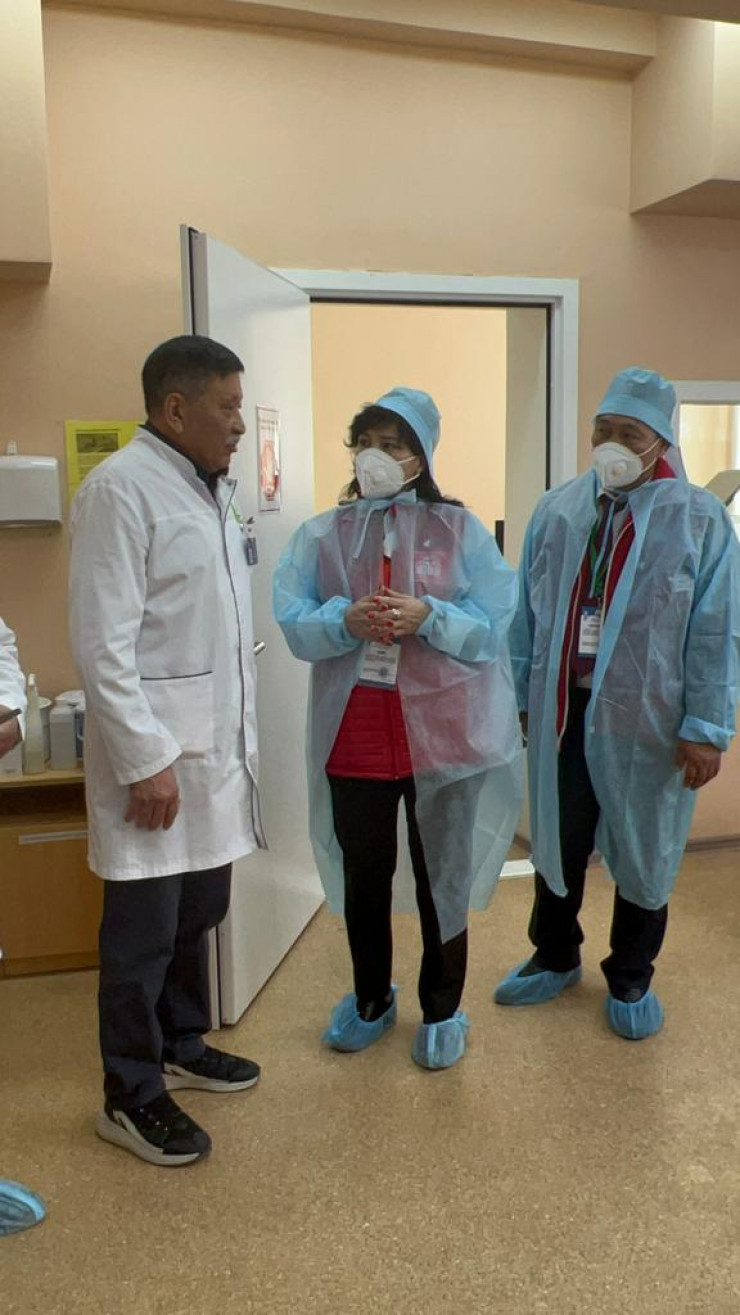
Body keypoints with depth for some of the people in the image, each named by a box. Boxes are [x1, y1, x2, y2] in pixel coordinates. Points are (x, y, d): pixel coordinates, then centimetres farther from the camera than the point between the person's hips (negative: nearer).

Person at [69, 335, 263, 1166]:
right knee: (144, 928, 5)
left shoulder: (209, 488, 13)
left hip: (215, 744, 8)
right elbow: (102, 642, -18)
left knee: (198, 912, 18)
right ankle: (131, 1096, 22)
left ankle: (181, 1046, 38)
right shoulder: (121, 488, -14)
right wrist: (144, 760, -20)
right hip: (155, 751, -8)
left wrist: (238, 734, 16)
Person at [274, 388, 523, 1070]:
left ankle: (442, 1011, 32)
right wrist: (346, 621, -21)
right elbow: (293, 622, -2)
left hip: (441, 729, -2)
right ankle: (371, 998, 39)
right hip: (354, 730, 2)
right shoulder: (322, 535, 6)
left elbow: (492, 625, -6)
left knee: (443, 874, 11)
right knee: (362, 874, 15)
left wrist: (429, 617, -23)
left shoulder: (460, 529, 0)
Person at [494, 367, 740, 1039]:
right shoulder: (557, 510, 3)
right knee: (558, 844, 17)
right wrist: (517, 696, 7)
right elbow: (528, 613, 7)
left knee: (642, 854, 13)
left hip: (648, 721, -3)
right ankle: (555, 958, 40)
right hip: (561, 711, 3)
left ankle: (631, 979, 35)